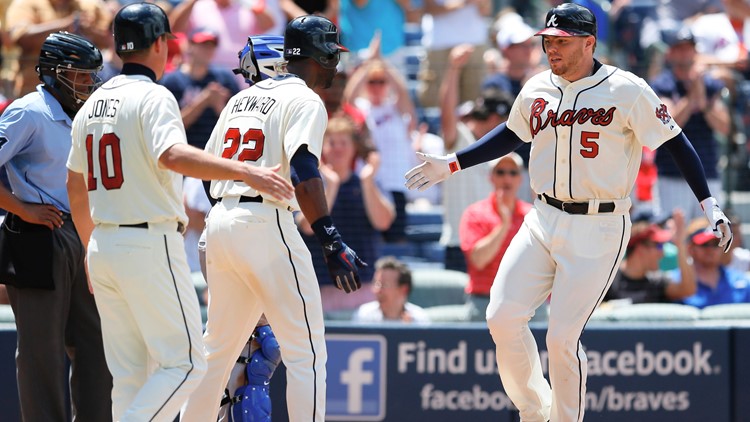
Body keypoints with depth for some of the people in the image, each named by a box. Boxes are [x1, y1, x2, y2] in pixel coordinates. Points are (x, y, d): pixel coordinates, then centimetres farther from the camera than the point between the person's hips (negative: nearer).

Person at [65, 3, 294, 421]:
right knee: (183, 362, -4)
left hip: (103, 247, 8)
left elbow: (76, 187, 22)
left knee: (130, 374, 10)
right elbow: (173, 155, -29)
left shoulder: (92, 105, 14)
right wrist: (245, 171, -35)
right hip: (150, 245, -8)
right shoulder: (154, 97, -10)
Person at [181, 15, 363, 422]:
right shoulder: (305, 101, -5)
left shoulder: (242, 97, 19)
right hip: (266, 223, -8)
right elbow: (303, 172, -20)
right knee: (306, 353, -5)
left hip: (219, 221, 8)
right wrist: (332, 243, -26)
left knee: (218, 348, 17)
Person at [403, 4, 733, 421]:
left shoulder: (627, 90, -11)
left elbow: (676, 143, -8)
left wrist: (710, 206, -15)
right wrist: (451, 165, 20)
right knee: (503, 317, -4)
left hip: (598, 230, -5)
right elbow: (512, 135, 23)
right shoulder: (538, 89, 6)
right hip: (543, 222, 5)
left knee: (562, 337, -9)